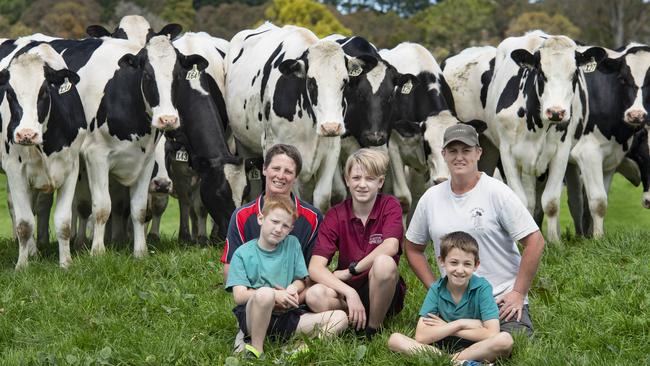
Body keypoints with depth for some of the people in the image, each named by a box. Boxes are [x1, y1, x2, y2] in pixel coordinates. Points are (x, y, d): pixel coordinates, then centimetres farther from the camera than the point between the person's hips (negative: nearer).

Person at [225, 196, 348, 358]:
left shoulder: (292, 244, 12)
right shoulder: (243, 253, 2)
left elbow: (301, 281, 17)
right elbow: (239, 296, -7)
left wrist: (293, 288, -8)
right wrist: (275, 295, -17)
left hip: (285, 315, 4)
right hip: (252, 316, -4)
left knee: (340, 318, -12)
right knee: (265, 293, -39)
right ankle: (256, 348, -22)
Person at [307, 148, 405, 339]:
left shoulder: (390, 206, -5)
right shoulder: (336, 215, -3)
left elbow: (390, 247, -26)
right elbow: (315, 267, -14)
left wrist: (350, 271, -21)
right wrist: (349, 292, -28)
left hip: (382, 292, -1)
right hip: (347, 290, 1)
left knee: (384, 262, -35)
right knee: (315, 296, -31)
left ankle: (373, 329, -15)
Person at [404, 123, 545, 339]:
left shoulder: (497, 192, -6)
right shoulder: (431, 198, 6)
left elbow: (535, 242, -8)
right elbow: (413, 248, 17)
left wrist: (519, 293, -10)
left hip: (502, 300, -3)